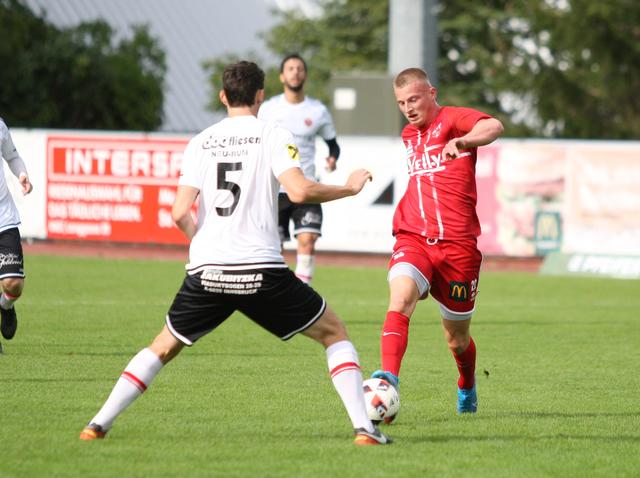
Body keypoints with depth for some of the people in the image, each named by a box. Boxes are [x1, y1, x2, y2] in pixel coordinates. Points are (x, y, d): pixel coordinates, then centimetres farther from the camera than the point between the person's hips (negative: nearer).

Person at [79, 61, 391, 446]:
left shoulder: (201, 142, 9)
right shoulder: (273, 136, 0)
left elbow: (180, 213, 2)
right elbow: (299, 191, -14)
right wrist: (349, 188, 2)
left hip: (206, 270, 3)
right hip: (262, 270, -3)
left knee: (164, 347, 21)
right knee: (334, 332, 13)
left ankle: (99, 424, 11)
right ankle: (364, 427, 1)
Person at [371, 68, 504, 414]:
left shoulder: (453, 119, -3)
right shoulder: (409, 134, 18)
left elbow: (494, 127, -28)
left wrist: (463, 141, -47)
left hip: (457, 243, -4)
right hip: (413, 239, 4)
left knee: (457, 339, 10)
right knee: (400, 298, -29)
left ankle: (467, 389, 41)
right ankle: (388, 379, -43)